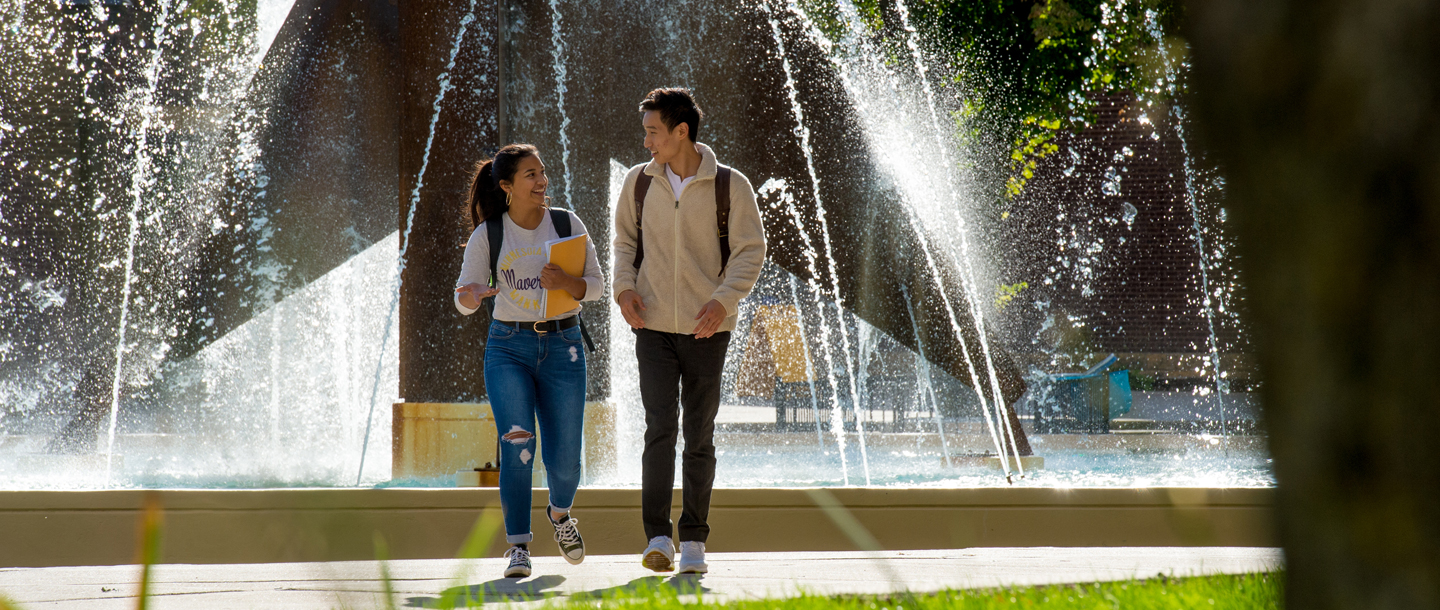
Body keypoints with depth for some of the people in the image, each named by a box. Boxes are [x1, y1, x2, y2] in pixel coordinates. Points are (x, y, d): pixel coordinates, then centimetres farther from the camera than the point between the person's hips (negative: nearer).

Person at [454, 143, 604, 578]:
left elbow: (596, 287, 1)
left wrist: (565, 281, -20)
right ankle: (518, 547, -7)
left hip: (563, 346, 1)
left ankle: (560, 512, 34)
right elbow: (464, 301, -4)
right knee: (517, 446, -18)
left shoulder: (568, 224, 1)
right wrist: (470, 296, -28)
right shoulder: (486, 236, -2)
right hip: (508, 348, -1)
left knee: (565, 461, -1)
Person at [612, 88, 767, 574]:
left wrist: (724, 299, -17)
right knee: (660, 426, -13)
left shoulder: (730, 186, -4)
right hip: (653, 325, 1)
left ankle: (693, 540, 15)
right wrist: (624, 287, -2)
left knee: (699, 435, 5)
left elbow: (750, 251, -2)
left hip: (707, 329, -1)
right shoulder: (639, 181, 4)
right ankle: (658, 537, -13)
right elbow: (625, 240, 16)